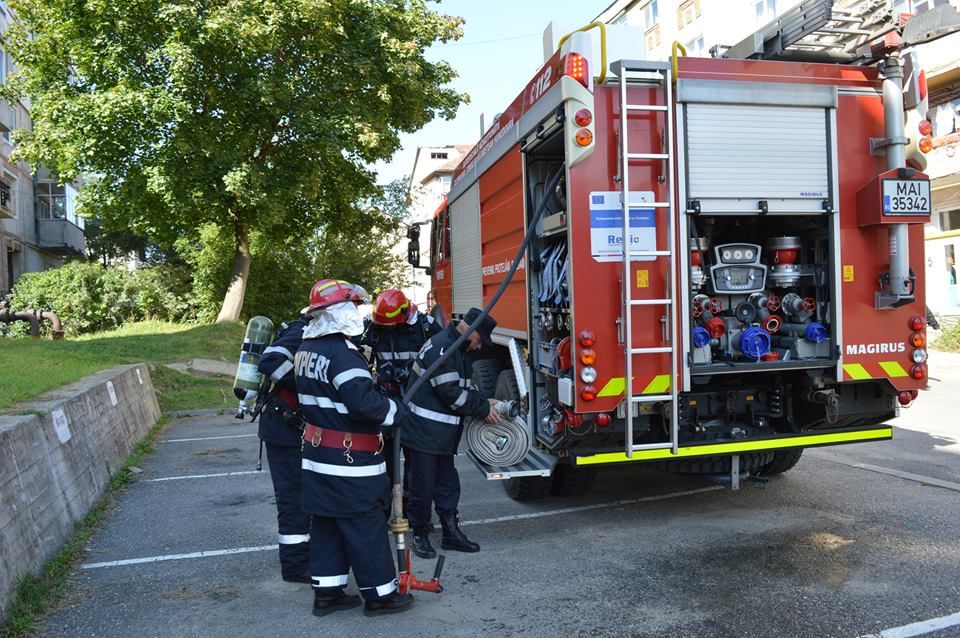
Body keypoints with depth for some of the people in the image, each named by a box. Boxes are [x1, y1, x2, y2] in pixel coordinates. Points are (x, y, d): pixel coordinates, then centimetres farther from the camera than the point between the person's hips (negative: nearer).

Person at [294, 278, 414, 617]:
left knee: (326, 523, 15)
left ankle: (327, 592, 24)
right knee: (366, 526, 2)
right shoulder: (341, 353, -22)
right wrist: (400, 410, -16)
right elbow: (365, 402, -28)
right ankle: (379, 594, 14)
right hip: (348, 460, -9)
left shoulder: (306, 348, 9)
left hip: (318, 453, 9)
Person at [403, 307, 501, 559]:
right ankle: (420, 535, 18)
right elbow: (451, 393, -22)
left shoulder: (458, 351, 13)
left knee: (448, 485, 15)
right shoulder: (441, 348, -20)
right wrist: (484, 408, -13)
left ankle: (451, 533, 25)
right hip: (423, 433, -10)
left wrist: (484, 402, 3)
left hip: (442, 435, 10)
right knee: (423, 487, 2)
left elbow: (464, 387, 19)